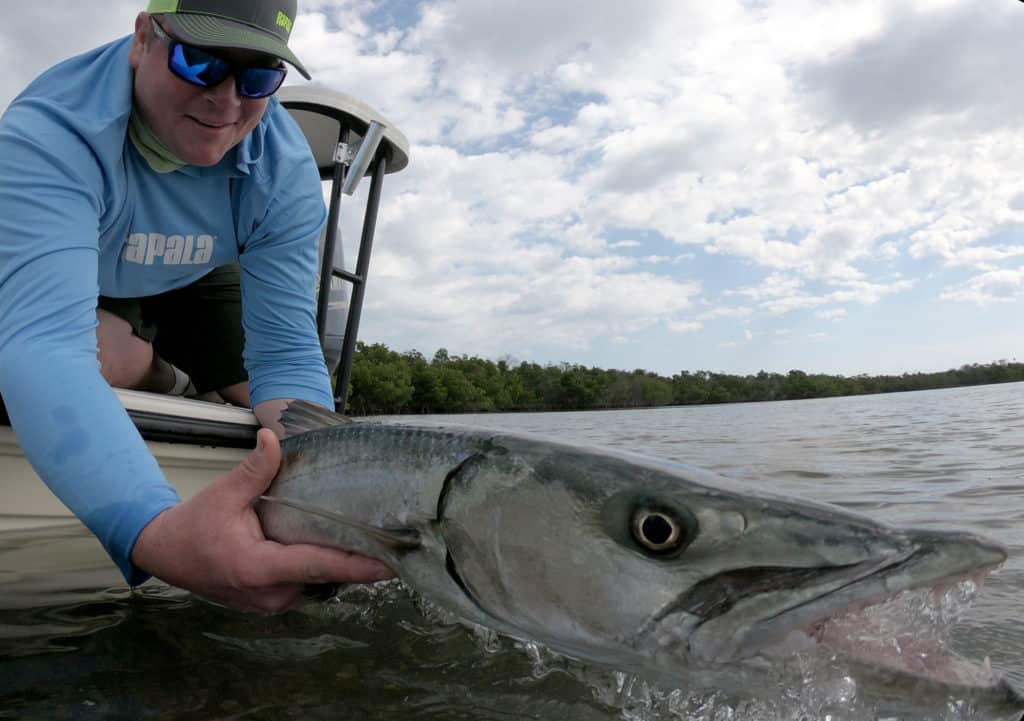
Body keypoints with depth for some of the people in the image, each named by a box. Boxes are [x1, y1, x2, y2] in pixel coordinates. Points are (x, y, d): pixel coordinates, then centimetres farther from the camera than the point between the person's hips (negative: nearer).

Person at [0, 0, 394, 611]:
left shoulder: (285, 168, -30)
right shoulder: (50, 135, -41)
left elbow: (285, 355, -32)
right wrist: (156, 532, -74)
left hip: (196, 282, 2)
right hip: (65, 280, -2)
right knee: (105, 357, -33)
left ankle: (174, 380, 28)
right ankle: (168, 379, 6)